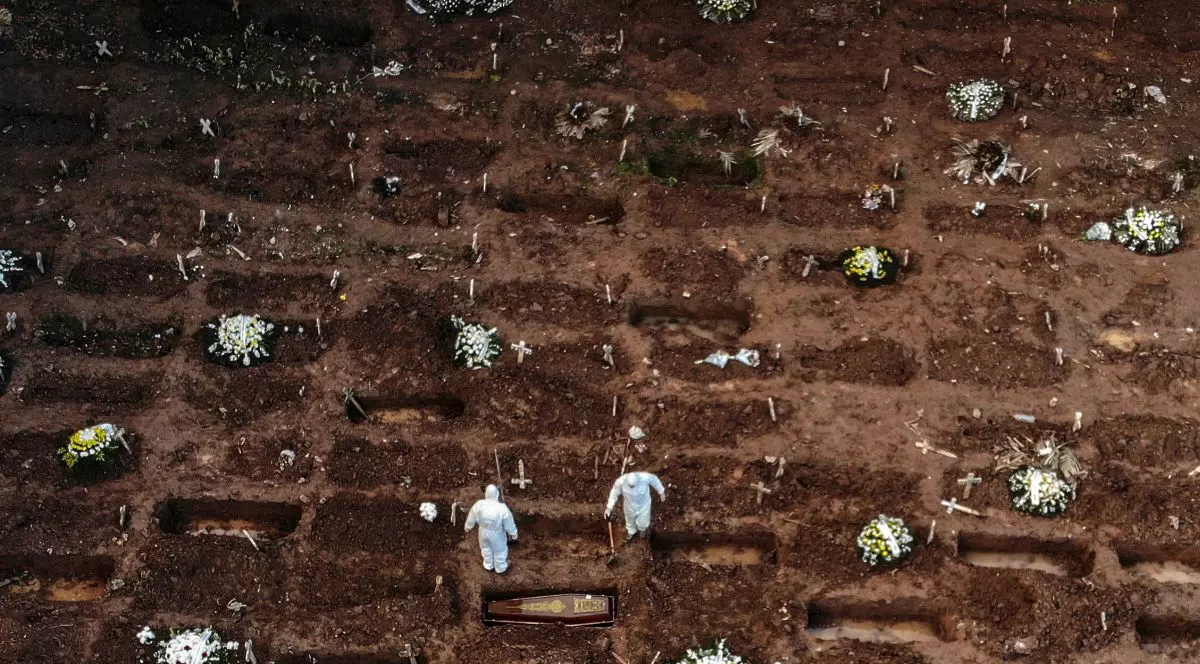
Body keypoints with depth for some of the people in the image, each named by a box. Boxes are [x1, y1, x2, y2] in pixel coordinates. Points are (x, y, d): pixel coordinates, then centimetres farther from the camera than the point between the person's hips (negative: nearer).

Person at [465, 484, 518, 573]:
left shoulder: (479, 505, -29)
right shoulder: (502, 509, -36)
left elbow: (471, 518, -9)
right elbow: (509, 524, -20)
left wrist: (468, 527, 12)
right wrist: (513, 534, 1)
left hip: (484, 531, 2)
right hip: (497, 534, -2)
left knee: (486, 548, 32)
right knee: (499, 550, 27)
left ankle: (488, 566, 56)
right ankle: (500, 568, 52)